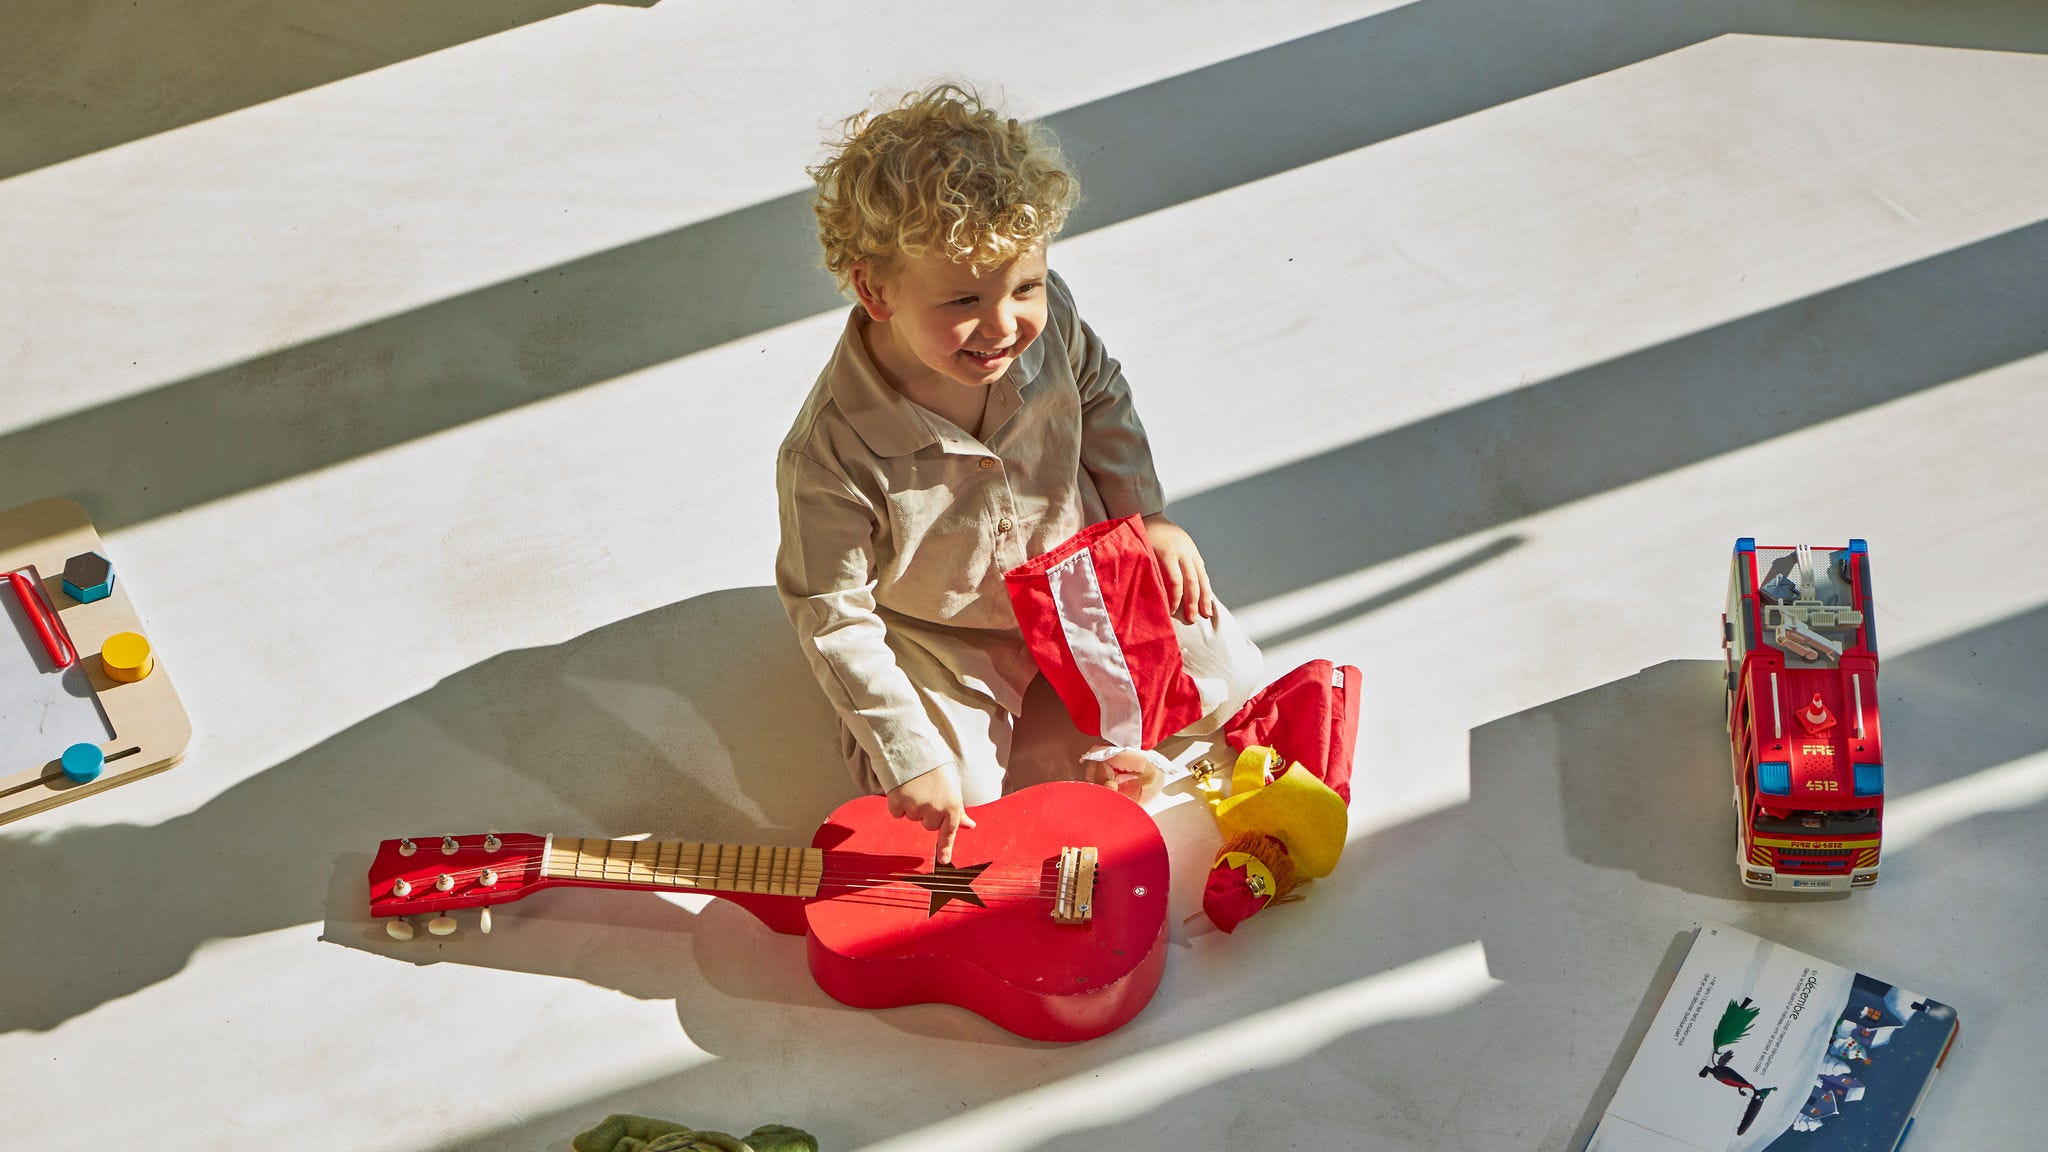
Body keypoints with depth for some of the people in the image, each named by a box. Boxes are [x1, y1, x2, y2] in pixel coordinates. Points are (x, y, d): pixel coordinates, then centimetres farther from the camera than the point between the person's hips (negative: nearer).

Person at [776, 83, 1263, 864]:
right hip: (941, 631, -3)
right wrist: (908, 757, -27)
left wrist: (1147, 516, -1)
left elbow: (1101, 397, 1)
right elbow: (831, 615, -28)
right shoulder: (833, 452, -39)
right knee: (958, 792, -14)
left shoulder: (1045, 317, -25)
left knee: (1227, 680, 3)